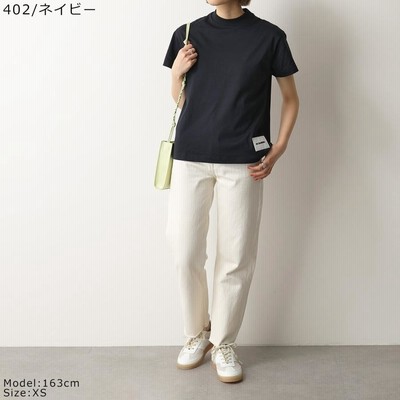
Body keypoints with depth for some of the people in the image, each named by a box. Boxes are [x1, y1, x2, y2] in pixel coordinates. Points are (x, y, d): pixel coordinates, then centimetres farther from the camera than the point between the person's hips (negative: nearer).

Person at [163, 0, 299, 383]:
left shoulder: (269, 36, 1)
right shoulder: (188, 34, 7)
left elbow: (290, 98, 9)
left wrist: (278, 149, -3)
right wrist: (177, 73, -4)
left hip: (242, 162, -2)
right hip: (189, 157, 2)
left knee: (236, 258, 3)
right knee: (185, 253, 3)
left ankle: (224, 342, 22)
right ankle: (197, 332, 26)